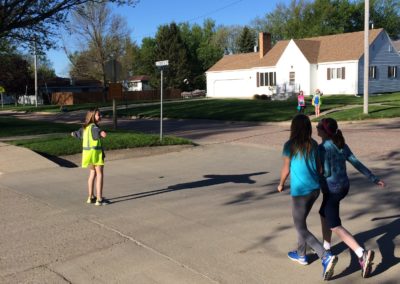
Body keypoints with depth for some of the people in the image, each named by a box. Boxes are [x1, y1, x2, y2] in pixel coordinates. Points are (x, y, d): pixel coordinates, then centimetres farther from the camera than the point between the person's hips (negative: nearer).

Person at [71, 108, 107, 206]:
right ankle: (99, 199, -7)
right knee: (100, 174, -4)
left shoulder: (85, 127, 11)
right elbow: (97, 131, -40)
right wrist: (101, 133, -62)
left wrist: (74, 133, 55)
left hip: (87, 152, 9)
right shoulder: (93, 126, -15)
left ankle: (90, 197, 28)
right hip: (95, 152, -8)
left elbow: (79, 133, 31)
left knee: (92, 173, 20)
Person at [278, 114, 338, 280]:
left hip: (300, 192, -6)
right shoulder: (314, 145, 1)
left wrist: (281, 184, 13)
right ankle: (301, 254, 37)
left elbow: (286, 169, -4)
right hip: (315, 189, 6)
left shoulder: (289, 146, -13)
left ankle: (326, 257, -12)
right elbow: (319, 167, 6)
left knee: (301, 229, 4)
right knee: (300, 221, 25)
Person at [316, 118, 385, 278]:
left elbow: (325, 172, -21)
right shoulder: (341, 145, 5)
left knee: (335, 226, -7)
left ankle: (362, 254, -21)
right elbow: (356, 163, 6)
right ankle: (326, 247, 39)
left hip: (332, 190, -9)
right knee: (324, 214, 27)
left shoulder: (323, 148, -19)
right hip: (343, 186, 9)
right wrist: (373, 179, 9)